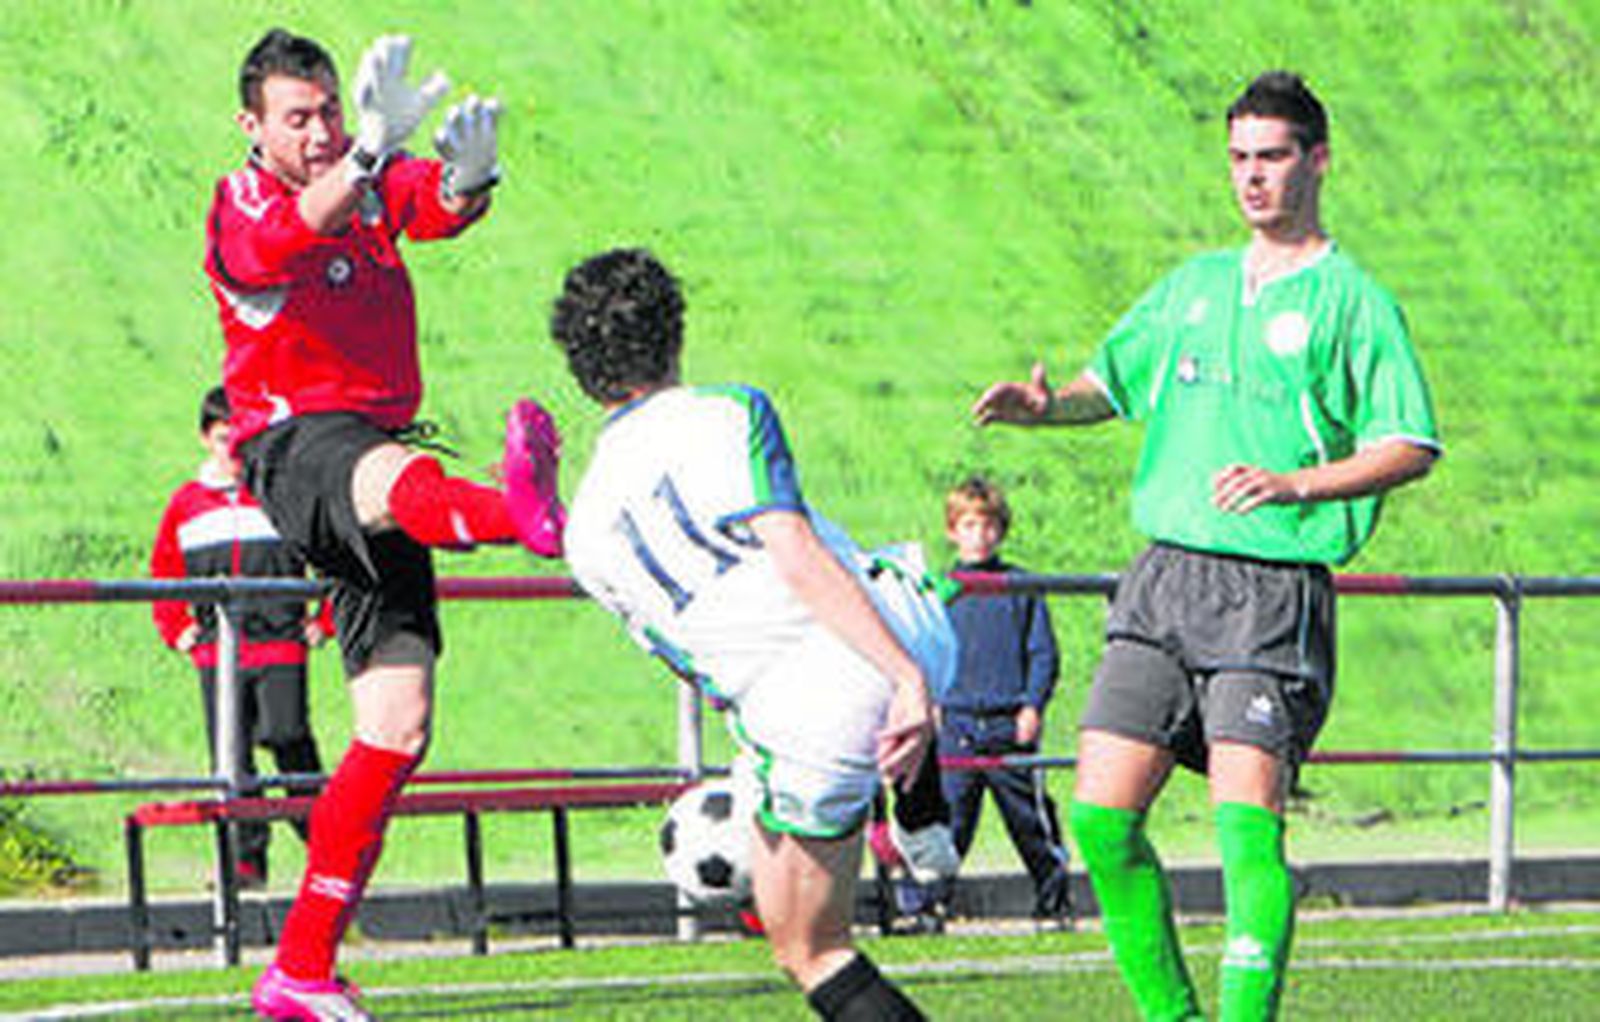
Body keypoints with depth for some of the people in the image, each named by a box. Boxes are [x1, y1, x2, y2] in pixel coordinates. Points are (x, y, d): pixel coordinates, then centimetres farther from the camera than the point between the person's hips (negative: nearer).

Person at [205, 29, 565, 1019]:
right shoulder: (242, 210, -3)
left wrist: (466, 176, -38)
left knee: (398, 729, 0)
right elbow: (285, 239, -29)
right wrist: (371, 152, -48)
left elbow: (441, 207, -13)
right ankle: (520, 510, -79)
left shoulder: (378, 186, 11)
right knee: (390, 473, -42)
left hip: (377, 449, 6)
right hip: (293, 443, -6)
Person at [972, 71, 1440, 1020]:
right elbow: (1111, 382, 27)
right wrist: (1047, 403, 5)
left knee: (1246, 815, -18)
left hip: (1275, 592, -6)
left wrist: (1294, 484, -22)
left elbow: (1412, 447, -8)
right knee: (1101, 812, -3)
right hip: (1166, 576, 6)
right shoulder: (1195, 285, 18)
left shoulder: (1352, 301, -1)